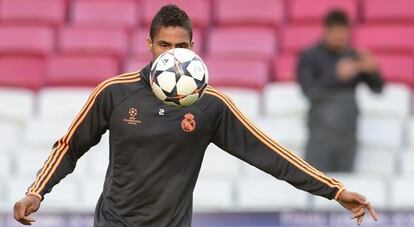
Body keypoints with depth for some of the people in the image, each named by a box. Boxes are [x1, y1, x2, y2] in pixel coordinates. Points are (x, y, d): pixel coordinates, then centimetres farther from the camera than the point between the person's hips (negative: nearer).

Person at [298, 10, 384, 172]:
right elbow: (309, 90, -11)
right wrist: (337, 75, -20)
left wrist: (372, 71, -10)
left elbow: (378, 88, 10)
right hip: (321, 135, -3)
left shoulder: (353, 57, 11)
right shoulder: (309, 57, 2)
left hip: (348, 135, 3)